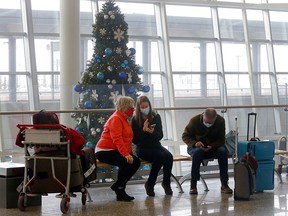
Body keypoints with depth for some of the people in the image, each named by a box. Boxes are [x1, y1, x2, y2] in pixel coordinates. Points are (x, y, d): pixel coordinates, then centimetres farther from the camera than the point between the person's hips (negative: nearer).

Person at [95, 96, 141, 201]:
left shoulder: (125, 119, 18)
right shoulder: (116, 119, -14)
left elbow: (127, 139, 21)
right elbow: (117, 139, -25)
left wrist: (129, 153, 5)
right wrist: (126, 154, -33)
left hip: (116, 151, 10)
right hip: (104, 151, -10)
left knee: (136, 161, -9)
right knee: (125, 162, -32)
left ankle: (117, 185, 3)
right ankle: (120, 192, -19)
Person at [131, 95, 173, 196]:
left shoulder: (156, 117, 3)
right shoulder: (135, 120, -5)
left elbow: (160, 136, -1)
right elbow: (135, 140, -8)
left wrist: (152, 132, -22)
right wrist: (143, 130, -23)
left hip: (156, 145, 4)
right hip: (142, 149, -4)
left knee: (169, 156, -27)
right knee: (160, 156, -31)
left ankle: (166, 183, -7)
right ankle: (150, 184, -16)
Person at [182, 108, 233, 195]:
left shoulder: (221, 121, -11)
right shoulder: (194, 120, -15)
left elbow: (221, 139, -9)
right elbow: (185, 136, -8)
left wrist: (212, 146, -30)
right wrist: (195, 143, -29)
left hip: (213, 147, 2)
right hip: (196, 147, -1)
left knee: (223, 151, -30)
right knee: (197, 152, -37)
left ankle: (224, 184, -26)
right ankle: (193, 185, -31)